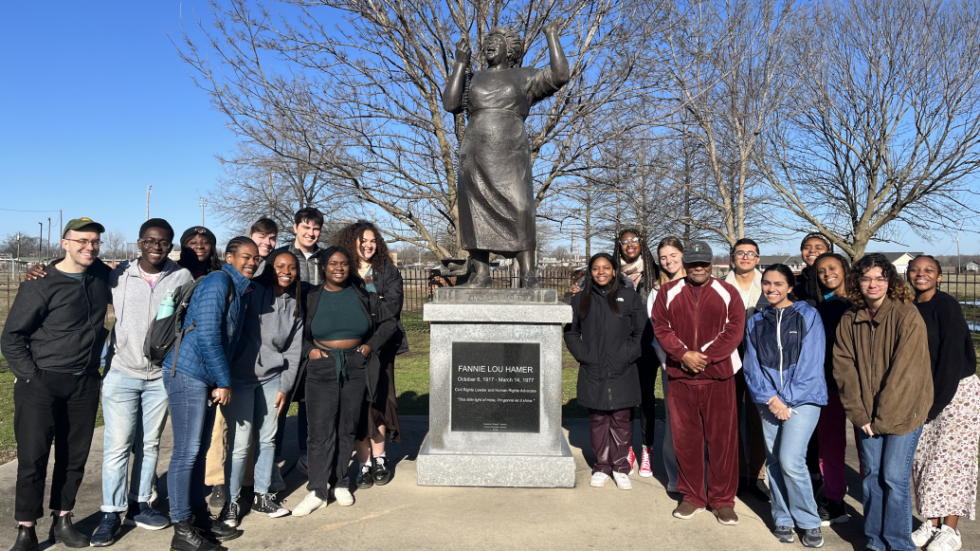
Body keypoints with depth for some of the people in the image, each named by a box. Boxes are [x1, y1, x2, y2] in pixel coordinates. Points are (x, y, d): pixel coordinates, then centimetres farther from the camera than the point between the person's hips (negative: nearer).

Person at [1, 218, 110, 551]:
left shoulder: (103, 275, 2)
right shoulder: (41, 285, -11)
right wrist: (30, 376, -11)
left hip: (85, 383, 4)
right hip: (41, 384, -4)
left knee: (74, 457, 10)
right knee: (32, 458, 0)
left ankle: (62, 522, 23)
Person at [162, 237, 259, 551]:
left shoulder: (239, 290, 14)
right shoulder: (218, 282, -14)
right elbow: (207, 335, -20)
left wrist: (221, 380, 12)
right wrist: (224, 382, -15)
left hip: (207, 377, 9)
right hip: (187, 373, -9)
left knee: (200, 450, 15)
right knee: (187, 452, -3)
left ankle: (200, 517, 26)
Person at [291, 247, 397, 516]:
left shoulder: (363, 295, 5)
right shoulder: (311, 297, 3)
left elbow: (389, 322, 13)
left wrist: (371, 345, 2)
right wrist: (309, 350, -3)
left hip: (356, 368, 1)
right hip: (322, 369, -1)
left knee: (348, 429, 8)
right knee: (321, 431, -4)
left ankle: (340, 483, 22)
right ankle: (317, 490, 4)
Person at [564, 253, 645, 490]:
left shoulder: (629, 297, 3)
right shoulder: (580, 300, 8)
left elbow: (642, 332, 4)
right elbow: (571, 332, 12)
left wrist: (627, 356, -6)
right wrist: (582, 355, 0)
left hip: (622, 372, -1)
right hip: (593, 372, 1)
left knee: (621, 419, 3)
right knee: (597, 419, 7)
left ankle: (621, 468, 16)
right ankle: (602, 467, 20)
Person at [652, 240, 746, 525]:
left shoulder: (727, 293, 4)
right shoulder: (668, 293, 7)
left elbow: (734, 331, -3)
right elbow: (661, 328, 1)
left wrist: (705, 357, -12)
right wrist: (684, 354, -13)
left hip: (719, 376, -1)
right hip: (680, 376, 1)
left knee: (723, 438, 3)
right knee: (685, 438, 7)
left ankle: (723, 501, 17)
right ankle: (692, 496, 23)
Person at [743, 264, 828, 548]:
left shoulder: (808, 315, -1)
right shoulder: (755, 322, 10)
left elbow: (811, 364, -7)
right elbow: (752, 366, 6)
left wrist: (787, 400, -11)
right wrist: (771, 399, -8)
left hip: (803, 399, -4)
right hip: (769, 401, 4)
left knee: (790, 460, -14)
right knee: (774, 461, 6)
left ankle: (809, 522, 5)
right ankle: (783, 519, 22)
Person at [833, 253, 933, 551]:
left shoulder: (907, 316, -14)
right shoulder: (849, 320, 1)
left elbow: (906, 372, -16)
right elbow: (844, 368, -1)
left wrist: (882, 417, -14)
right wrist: (860, 414, -8)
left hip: (903, 411, -4)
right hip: (869, 415, 4)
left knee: (894, 478, -1)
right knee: (871, 476, 10)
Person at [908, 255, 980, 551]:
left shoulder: (947, 306, -15)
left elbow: (952, 358, -18)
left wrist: (934, 402, -16)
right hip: (922, 392, 6)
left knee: (951, 457, 0)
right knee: (923, 458, 7)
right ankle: (931, 523, 19)